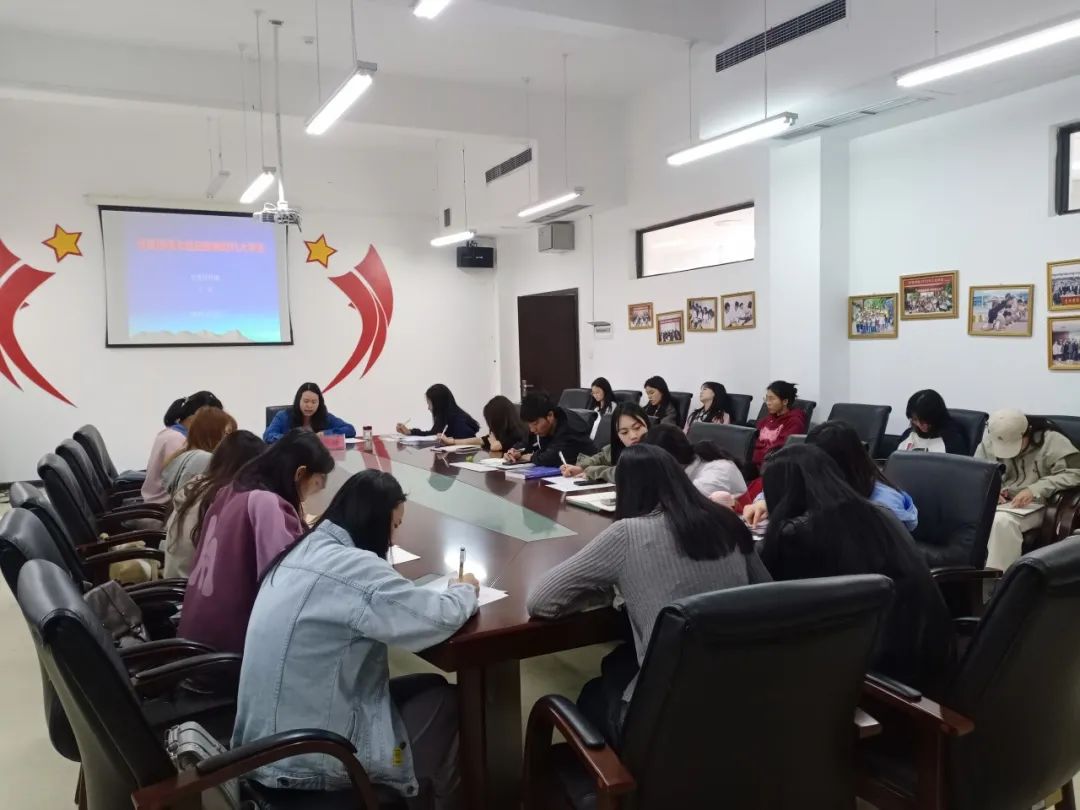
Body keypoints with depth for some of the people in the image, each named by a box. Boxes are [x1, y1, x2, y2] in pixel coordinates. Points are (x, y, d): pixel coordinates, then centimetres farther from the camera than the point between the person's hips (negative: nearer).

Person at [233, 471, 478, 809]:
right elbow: (442, 616, -18)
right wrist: (465, 590, 3)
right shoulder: (353, 567, -23)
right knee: (448, 703, 8)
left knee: (430, 686, 15)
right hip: (305, 758, -8)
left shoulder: (303, 550, 4)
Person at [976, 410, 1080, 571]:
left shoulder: (1049, 439, -9)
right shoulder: (988, 441, 4)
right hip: (995, 502, 4)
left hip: (1031, 505, -4)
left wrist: (1034, 490, -28)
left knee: (1003, 521, -37)